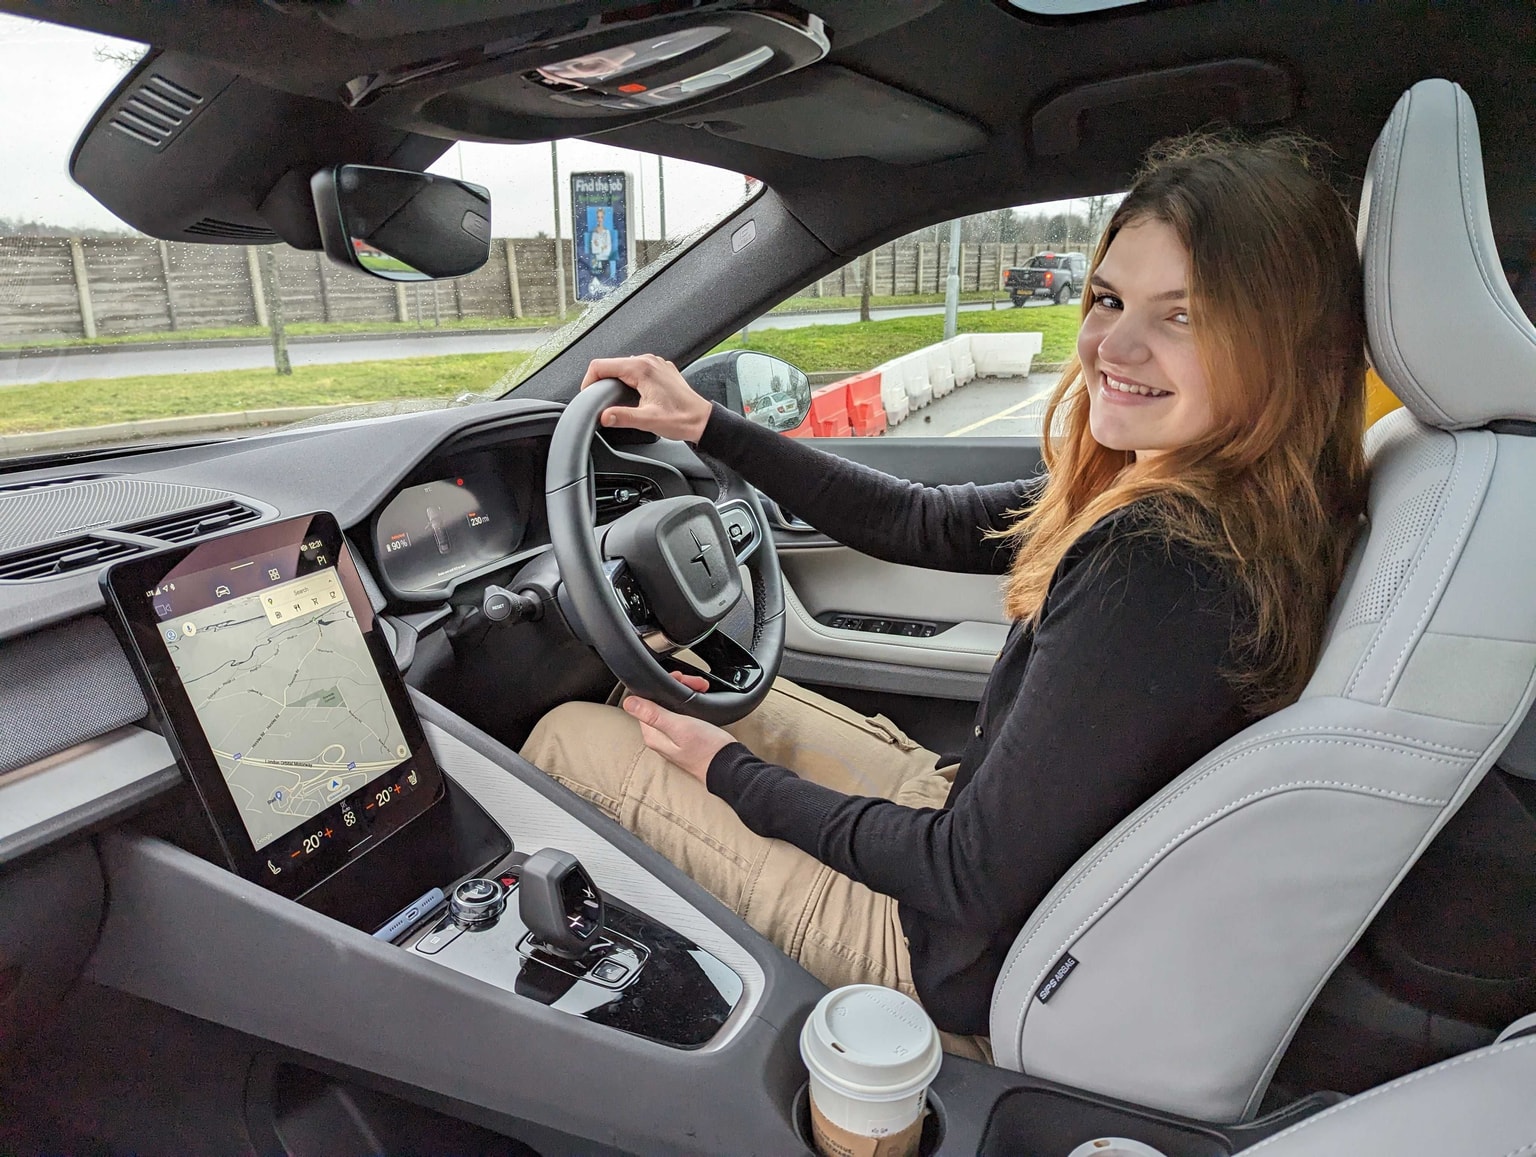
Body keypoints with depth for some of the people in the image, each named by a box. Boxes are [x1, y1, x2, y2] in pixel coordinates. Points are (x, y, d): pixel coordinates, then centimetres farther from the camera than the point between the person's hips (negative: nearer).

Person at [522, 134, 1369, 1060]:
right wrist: (710, 427, 4)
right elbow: (929, 526, 3)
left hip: (984, 974, -8)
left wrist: (734, 776, -12)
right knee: (673, 683, 17)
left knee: (570, 739, 1)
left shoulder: (1156, 566, -33)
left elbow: (980, 880, -26)